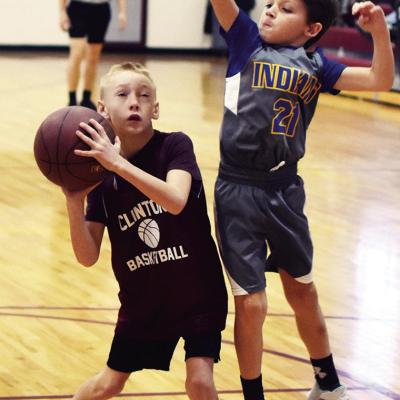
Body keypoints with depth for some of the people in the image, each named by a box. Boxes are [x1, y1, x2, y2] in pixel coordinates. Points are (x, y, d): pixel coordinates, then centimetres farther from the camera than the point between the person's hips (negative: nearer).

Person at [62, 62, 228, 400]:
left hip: (197, 292, -3)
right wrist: (74, 201, -23)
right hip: (142, 298, 3)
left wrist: (117, 162, -41)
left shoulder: (175, 145, -14)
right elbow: (87, 257, -8)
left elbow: (176, 201, -36)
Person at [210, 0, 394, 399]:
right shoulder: (246, 41, -1)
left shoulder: (315, 65, 5)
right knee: (250, 303, -1)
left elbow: (381, 79, 1)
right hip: (238, 190, -3)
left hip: (285, 190, 3)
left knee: (303, 292, 19)